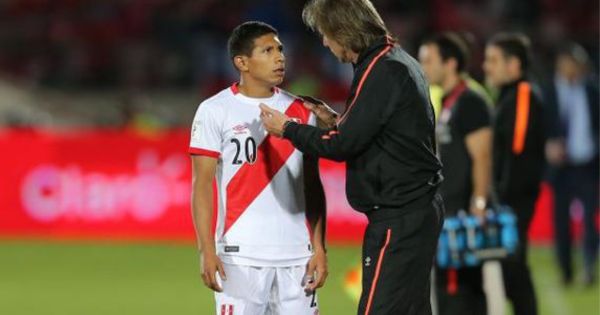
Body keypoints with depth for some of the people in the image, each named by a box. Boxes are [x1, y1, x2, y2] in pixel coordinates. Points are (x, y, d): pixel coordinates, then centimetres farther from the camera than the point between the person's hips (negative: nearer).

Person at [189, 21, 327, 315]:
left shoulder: (300, 112, 11)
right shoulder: (214, 111, 0)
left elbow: (312, 186, 12)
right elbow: (202, 184, -2)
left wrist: (319, 248, 5)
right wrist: (207, 250, -11)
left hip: (297, 256, 4)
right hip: (241, 255, -4)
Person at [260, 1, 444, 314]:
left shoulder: (382, 71, -16)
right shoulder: (399, 62, 15)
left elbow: (344, 145, -18)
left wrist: (287, 129, -5)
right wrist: (335, 120, 15)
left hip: (398, 219, -10)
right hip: (417, 210, 10)